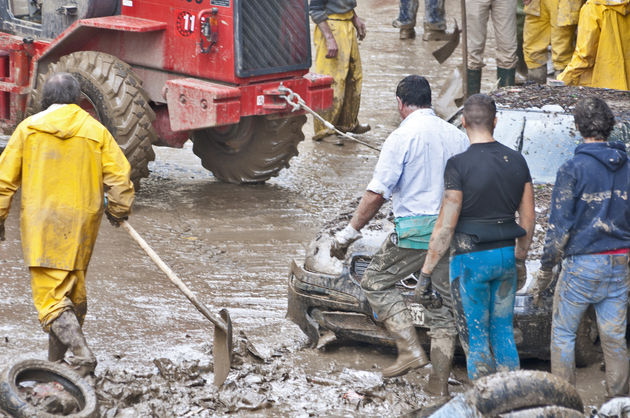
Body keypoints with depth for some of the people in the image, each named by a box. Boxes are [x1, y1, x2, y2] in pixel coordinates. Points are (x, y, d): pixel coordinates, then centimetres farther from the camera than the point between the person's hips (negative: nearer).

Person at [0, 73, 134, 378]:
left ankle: (81, 353, -26)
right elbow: (119, 175, 1)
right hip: (82, 222, 3)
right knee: (74, 292, 18)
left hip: (41, 223, -3)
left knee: (50, 295, -7)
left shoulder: (29, 128, 1)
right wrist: (118, 211, 16)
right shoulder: (95, 131, 3)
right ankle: (57, 357, 28)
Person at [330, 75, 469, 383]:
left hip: (415, 230, -6)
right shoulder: (456, 136, 9)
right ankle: (440, 378, 10)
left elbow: (377, 193, -11)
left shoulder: (402, 137, -8)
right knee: (447, 299, 12)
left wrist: (350, 231, -5)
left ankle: (410, 349, -1)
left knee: (376, 282, 10)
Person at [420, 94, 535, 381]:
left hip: (471, 259, -6)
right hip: (506, 255, 6)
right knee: (503, 332, 16)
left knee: (476, 338, 3)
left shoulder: (459, 165, -15)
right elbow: (528, 218, 9)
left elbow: (446, 225, -15)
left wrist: (427, 268, -6)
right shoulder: (516, 160, 3)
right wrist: (520, 258, 23)